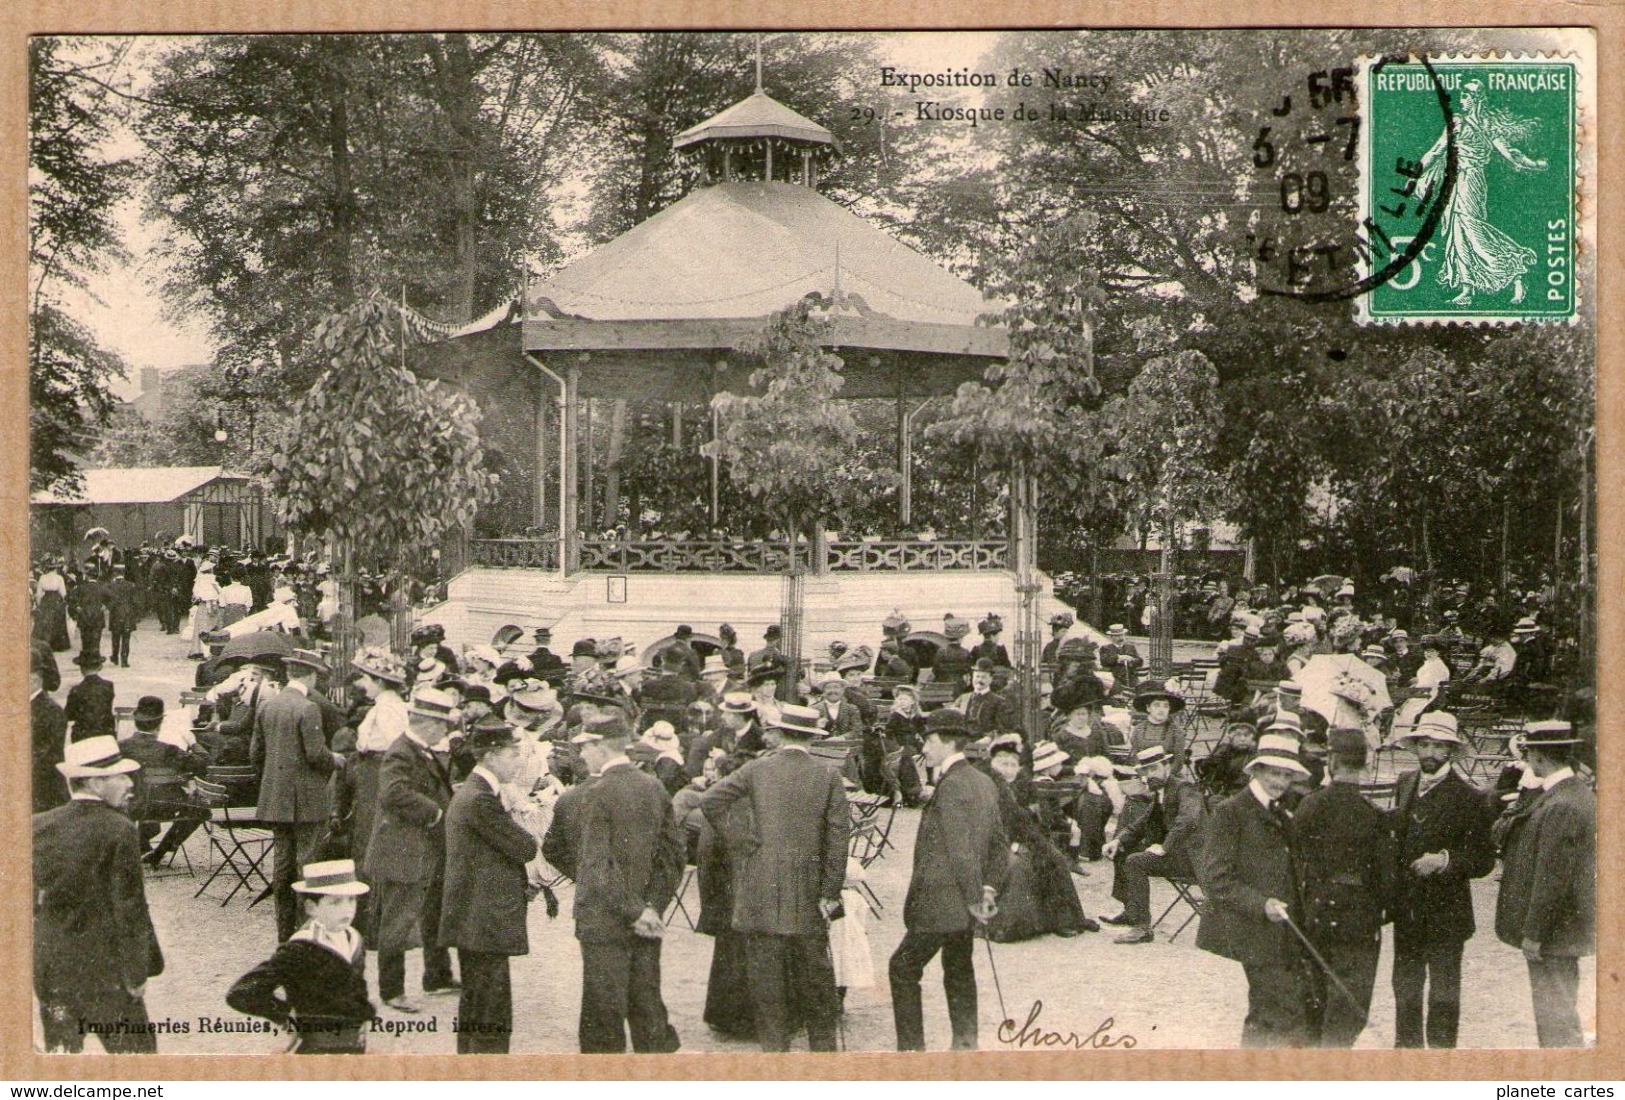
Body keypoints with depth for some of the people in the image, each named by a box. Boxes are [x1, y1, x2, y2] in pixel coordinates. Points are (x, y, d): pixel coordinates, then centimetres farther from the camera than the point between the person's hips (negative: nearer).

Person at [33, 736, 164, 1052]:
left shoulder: (39, 826, 1)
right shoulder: (119, 831, -15)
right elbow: (129, 908, -13)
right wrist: (137, 974, -6)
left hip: (49, 969, 5)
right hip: (105, 969, -5)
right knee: (135, 1050, 6)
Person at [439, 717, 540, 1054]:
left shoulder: (469, 793, 14)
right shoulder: (481, 799, -19)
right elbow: (525, 848, -17)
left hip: (472, 922, 11)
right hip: (485, 922, -11)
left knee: (474, 1006, 19)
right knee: (493, 1017, -7)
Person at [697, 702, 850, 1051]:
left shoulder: (756, 770, 0)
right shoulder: (828, 776, 1)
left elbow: (710, 802, -3)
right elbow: (838, 836, -3)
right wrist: (830, 891, -1)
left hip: (761, 890, -1)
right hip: (808, 889, 1)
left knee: (765, 972, 5)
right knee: (814, 968, 11)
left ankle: (774, 1044, 6)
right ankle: (823, 1043, 18)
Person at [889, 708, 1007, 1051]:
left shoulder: (951, 786, -18)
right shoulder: (984, 782, 12)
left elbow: (960, 851, -22)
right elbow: (1000, 844, 16)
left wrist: (975, 898, -17)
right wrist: (989, 888, 11)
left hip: (941, 903, -9)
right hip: (963, 906, 9)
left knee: (903, 969, -1)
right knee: (959, 974, 16)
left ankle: (911, 1048, 0)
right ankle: (965, 1046, 18)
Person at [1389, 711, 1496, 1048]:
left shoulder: (1468, 797, -11)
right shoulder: (1404, 784, 8)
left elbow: (1484, 860, -10)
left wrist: (1445, 861, -25)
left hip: (1446, 916, -5)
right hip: (1406, 910, 5)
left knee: (1444, 994, 4)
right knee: (1405, 989, 14)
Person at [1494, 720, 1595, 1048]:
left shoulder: (1561, 807, -23)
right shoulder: (1579, 792, 9)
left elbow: (1552, 877, -23)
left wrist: (1533, 934, -19)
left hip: (1553, 931, -10)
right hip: (1568, 925, 10)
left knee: (1555, 1019, -3)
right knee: (1562, 1012, 19)